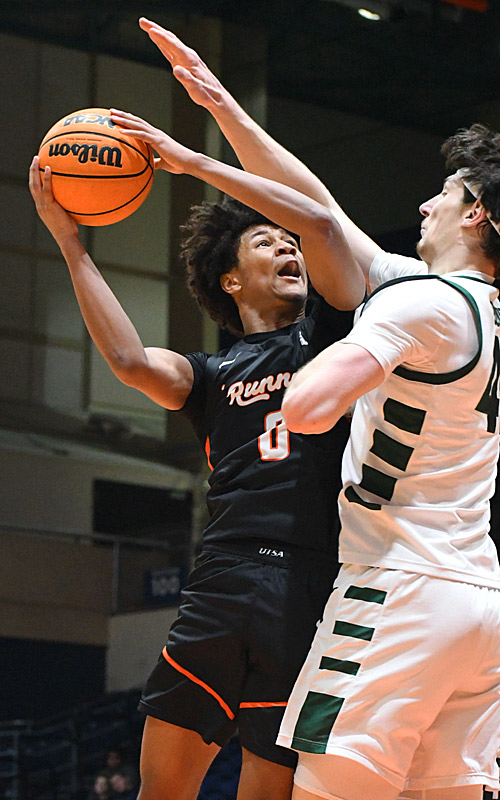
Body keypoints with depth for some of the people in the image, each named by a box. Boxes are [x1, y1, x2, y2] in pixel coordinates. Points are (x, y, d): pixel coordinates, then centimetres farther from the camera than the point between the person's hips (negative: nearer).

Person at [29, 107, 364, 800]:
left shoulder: (326, 334, 13)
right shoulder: (212, 375, 20)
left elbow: (319, 221, -3)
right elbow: (132, 361, -2)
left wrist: (194, 162, 2)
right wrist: (68, 239, -1)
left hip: (308, 585, -3)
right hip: (220, 583, 3)